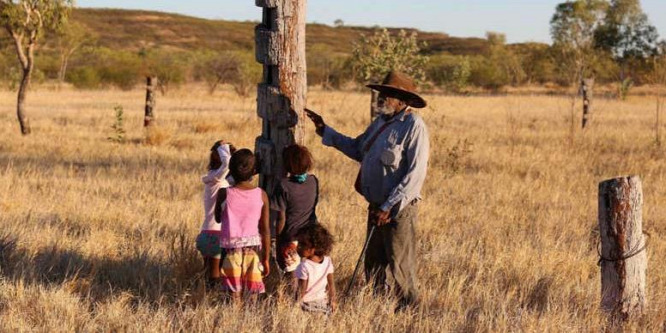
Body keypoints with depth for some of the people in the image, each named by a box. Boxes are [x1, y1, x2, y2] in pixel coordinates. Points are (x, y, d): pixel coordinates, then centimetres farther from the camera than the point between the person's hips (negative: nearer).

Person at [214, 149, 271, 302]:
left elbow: (218, 218, 10)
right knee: (253, 293, 8)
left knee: (234, 293, 3)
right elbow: (265, 230, -3)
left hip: (231, 248, -1)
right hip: (253, 249, 1)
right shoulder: (261, 195, -4)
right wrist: (266, 258, 4)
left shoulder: (224, 194, -7)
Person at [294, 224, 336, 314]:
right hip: (323, 303, 5)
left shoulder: (304, 267, -18)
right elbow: (331, 284, 6)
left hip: (308, 304, -5)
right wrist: (333, 300, 17)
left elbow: (301, 291, -13)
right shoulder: (327, 261, -3)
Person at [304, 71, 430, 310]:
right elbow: (357, 149, 28)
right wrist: (324, 130, 26)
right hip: (377, 207, 9)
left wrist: (389, 208, -22)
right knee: (374, 265, 15)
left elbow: (415, 174, -20)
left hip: (399, 209, -9)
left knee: (399, 266, -2)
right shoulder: (381, 122, 12)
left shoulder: (413, 126, -15)